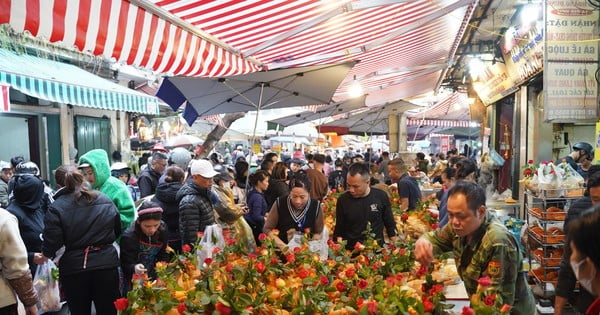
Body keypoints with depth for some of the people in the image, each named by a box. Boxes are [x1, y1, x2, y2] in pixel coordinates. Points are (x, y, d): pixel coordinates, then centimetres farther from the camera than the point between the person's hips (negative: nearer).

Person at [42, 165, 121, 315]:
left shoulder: (56, 208, -9)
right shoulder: (105, 200, 2)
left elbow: (51, 244, -11)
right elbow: (117, 231, 10)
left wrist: (45, 254, 11)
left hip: (74, 268, -2)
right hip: (107, 264, 2)